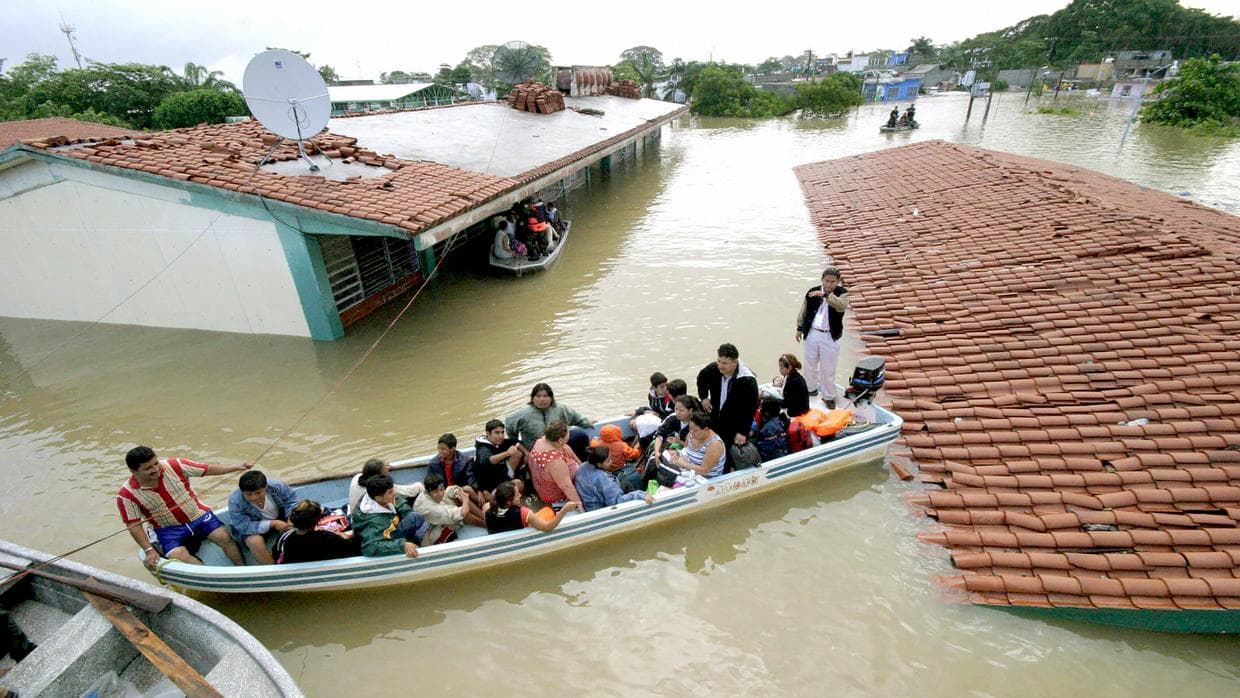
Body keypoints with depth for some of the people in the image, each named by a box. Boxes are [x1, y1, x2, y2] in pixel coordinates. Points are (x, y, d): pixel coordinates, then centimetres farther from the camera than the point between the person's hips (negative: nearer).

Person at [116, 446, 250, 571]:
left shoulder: (174, 465, -14)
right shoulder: (126, 495, -14)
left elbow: (208, 469, -7)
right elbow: (134, 526, -9)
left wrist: (237, 468, -15)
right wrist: (149, 551, -15)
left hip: (198, 515, 1)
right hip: (169, 529, 0)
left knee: (225, 537, -17)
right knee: (177, 556, -26)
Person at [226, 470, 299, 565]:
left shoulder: (276, 486, -26)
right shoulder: (235, 502, -31)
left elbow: (291, 499, -9)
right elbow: (244, 527, -30)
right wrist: (272, 524, -35)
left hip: (279, 517, 3)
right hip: (251, 527, -2)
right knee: (254, 541, -33)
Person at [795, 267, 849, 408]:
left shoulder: (842, 293, -9)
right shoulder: (812, 292, -2)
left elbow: (842, 306, -31)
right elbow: (803, 312, 10)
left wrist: (826, 295, -39)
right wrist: (799, 328, 14)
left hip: (830, 337, -3)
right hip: (812, 334, 3)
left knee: (828, 369, 5)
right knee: (810, 364, 18)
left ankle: (829, 396, 20)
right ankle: (811, 388, 39)